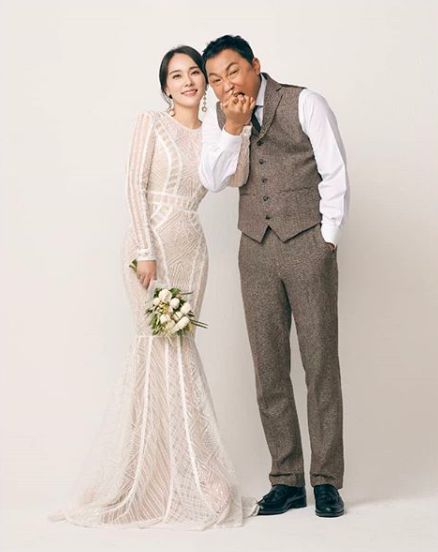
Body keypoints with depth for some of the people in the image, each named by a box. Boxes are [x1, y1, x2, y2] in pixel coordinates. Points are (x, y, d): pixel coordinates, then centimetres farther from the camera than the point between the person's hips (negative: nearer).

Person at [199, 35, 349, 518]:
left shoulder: (305, 104, -2)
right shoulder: (218, 119, 8)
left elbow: (335, 175, -2)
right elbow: (212, 181, -4)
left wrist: (327, 240, -5)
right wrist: (233, 128, -15)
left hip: (307, 244, -3)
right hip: (256, 249, 4)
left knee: (320, 362, -3)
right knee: (268, 367, 3)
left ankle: (326, 480, 5)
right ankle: (286, 481, 11)